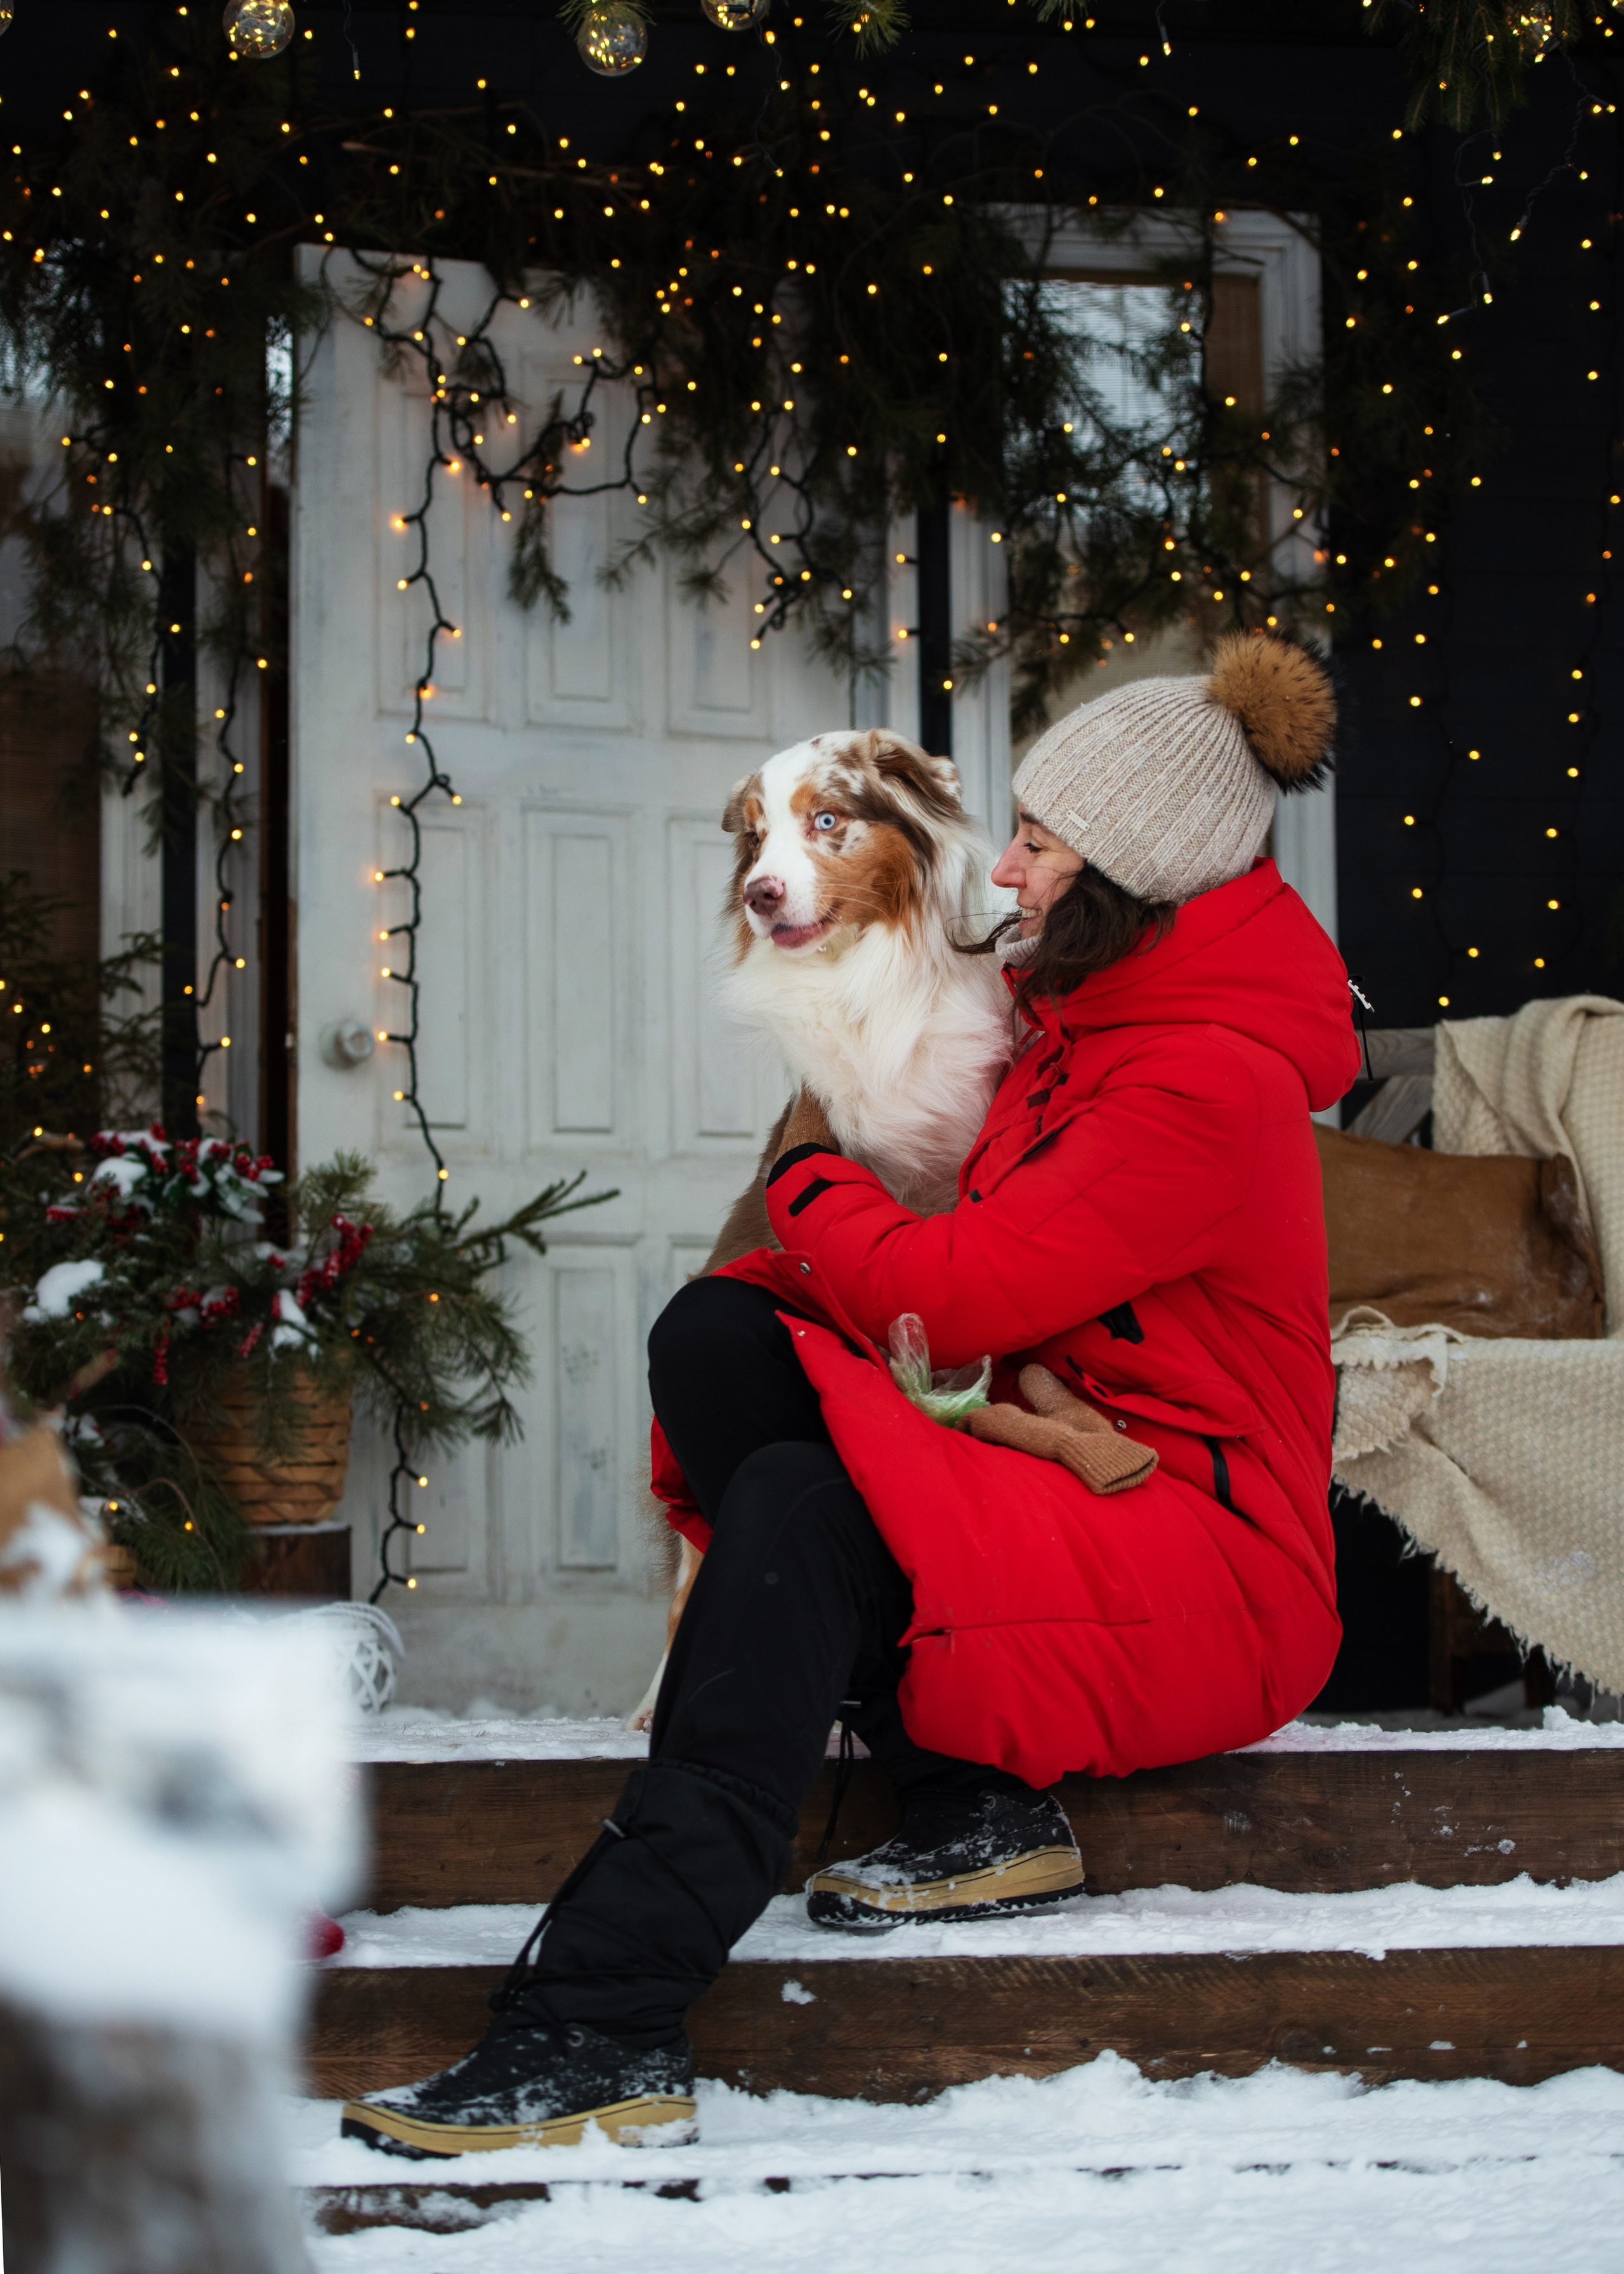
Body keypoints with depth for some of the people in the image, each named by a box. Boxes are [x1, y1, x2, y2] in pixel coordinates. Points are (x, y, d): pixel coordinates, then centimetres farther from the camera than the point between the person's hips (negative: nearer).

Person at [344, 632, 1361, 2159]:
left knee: (802, 1503, -31)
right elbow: (999, 1285, 14)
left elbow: (954, 1292, -21)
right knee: (714, 1330, -10)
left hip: (1206, 1574, -9)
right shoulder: (1087, 1016, 13)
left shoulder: (1213, 1079, -18)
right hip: (1061, 1498, 9)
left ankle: (599, 2033, -35)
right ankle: (972, 1816, -11)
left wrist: (811, 1179, -1)